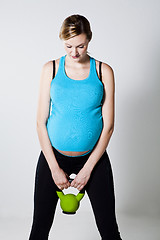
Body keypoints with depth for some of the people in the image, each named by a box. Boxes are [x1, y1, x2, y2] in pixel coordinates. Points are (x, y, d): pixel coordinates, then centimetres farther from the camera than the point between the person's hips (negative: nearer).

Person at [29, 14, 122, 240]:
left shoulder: (103, 71, -3)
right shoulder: (51, 69, -1)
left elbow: (108, 125, -4)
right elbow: (41, 122, -2)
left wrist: (87, 168, -9)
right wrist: (55, 168, -8)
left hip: (93, 157, 0)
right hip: (53, 155, 1)